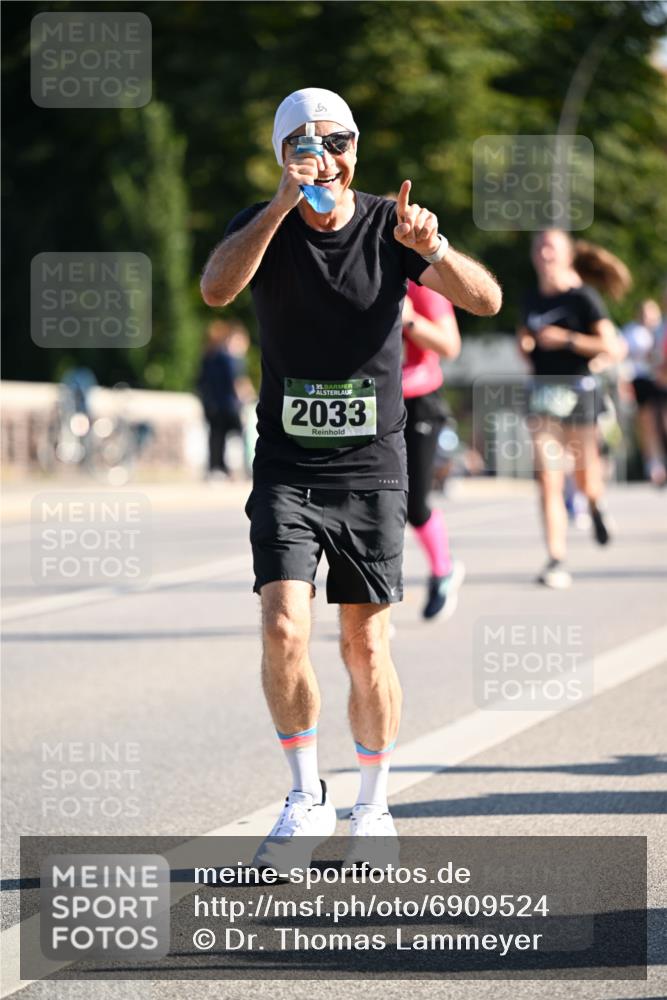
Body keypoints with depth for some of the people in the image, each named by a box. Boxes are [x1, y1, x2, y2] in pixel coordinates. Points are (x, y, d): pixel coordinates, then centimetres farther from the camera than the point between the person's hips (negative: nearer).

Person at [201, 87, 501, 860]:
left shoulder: (389, 225, -2)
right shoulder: (262, 226, -3)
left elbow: (486, 301, -11)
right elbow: (216, 288, -24)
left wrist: (432, 248, -30)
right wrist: (284, 204, -32)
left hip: (372, 469, 0)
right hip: (287, 469, 0)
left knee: (366, 646, 2)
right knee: (284, 629, -15)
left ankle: (372, 805, 19)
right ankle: (306, 801, 0)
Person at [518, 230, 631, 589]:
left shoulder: (582, 298, -6)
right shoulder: (532, 300, 10)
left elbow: (610, 346, -10)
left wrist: (567, 339, -18)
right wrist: (525, 345, 2)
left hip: (578, 389, -3)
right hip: (543, 393, 3)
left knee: (584, 477, 8)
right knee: (547, 480, -8)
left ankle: (595, 504, 45)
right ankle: (556, 561, -10)